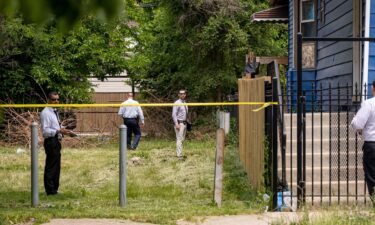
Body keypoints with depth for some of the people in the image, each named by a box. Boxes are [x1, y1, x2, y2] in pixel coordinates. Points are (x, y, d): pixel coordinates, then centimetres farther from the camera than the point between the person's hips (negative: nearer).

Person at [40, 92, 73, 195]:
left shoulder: (55, 112, 18)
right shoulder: (46, 113, -13)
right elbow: (45, 131, -20)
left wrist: (64, 131, 10)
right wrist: (58, 131, -28)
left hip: (56, 142, 10)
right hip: (51, 142, -10)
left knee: (56, 167, 15)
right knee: (50, 167, -7)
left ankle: (54, 190, 23)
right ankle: (50, 191, -2)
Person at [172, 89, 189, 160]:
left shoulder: (185, 103, 14)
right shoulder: (177, 103, -11)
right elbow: (174, 114, -16)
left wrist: (187, 121, 14)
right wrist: (176, 124, -23)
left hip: (184, 122, 9)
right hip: (179, 123, -9)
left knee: (182, 139, 12)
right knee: (179, 139, -12)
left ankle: (179, 153, 21)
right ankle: (179, 155, -15)